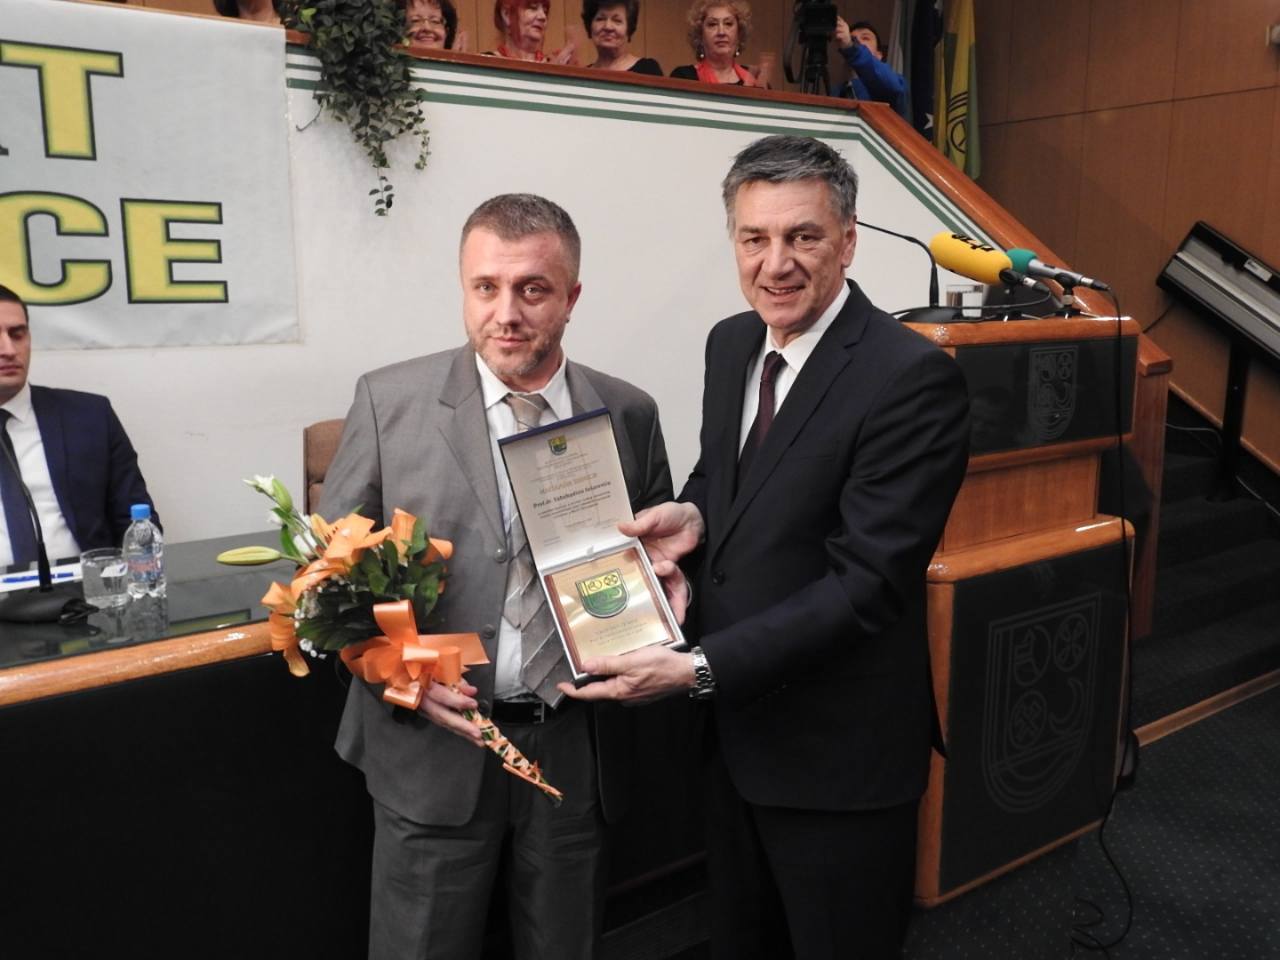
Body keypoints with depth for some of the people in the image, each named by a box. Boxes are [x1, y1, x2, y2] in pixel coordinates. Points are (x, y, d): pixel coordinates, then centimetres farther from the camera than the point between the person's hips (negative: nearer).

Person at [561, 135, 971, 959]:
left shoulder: (912, 376, -22)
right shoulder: (730, 344, 2)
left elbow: (867, 580, -24)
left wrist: (697, 668, -27)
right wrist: (693, 514, -7)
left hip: (837, 749, -6)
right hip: (732, 727, 7)